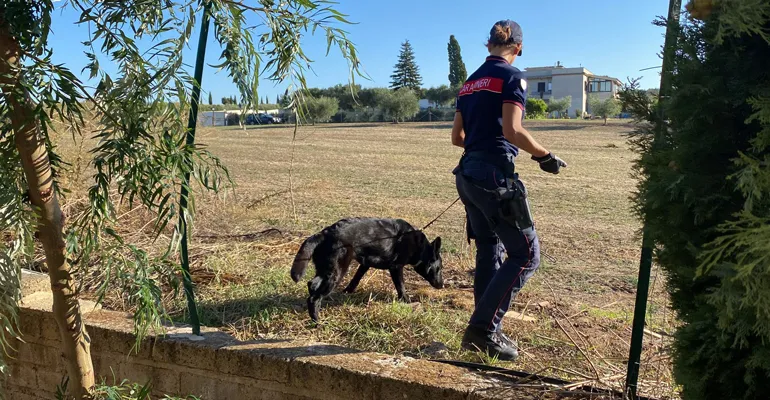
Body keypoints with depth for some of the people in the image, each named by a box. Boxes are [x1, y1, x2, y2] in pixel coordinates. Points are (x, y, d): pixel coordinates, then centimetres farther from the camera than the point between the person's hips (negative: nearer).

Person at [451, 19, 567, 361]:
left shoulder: (470, 82, 16)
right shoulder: (512, 77, -7)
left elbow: (457, 137, 17)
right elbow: (512, 131, -18)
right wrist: (545, 156, -5)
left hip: (468, 174, 9)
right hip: (494, 176, -9)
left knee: (489, 252, 16)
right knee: (525, 255, -1)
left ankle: (485, 332, 21)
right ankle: (482, 329, -4)